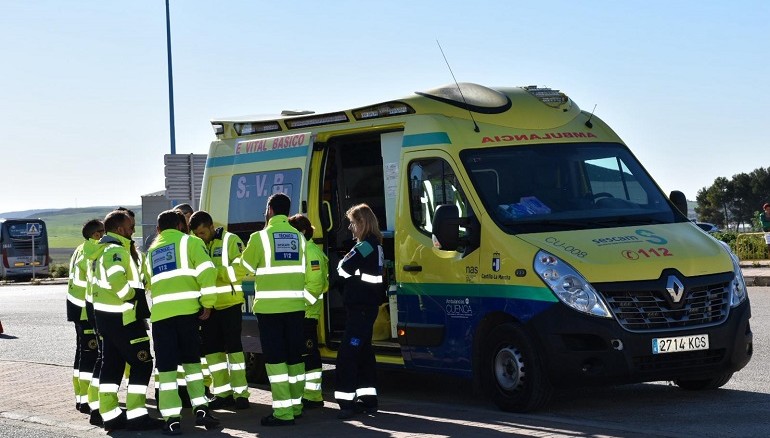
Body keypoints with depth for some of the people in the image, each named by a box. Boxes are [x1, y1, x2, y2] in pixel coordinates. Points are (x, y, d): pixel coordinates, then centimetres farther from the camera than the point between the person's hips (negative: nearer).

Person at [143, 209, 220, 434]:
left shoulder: (151, 252, 24)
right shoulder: (190, 242, 9)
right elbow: (207, 271, -4)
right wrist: (208, 303, 0)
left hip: (160, 312, 2)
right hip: (186, 308, -2)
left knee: (166, 366, 3)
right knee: (191, 359, 14)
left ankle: (172, 418, -3)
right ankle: (200, 408, 10)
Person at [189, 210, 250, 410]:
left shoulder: (231, 241, -7)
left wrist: (215, 270, -28)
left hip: (229, 303, -5)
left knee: (233, 346, -4)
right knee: (212, 349, 6)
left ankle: (240, 392, 0)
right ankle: (222, 392, 14)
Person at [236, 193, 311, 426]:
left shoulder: (260, 237, -6)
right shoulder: (298, 237, 7)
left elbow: (243, 269, 2)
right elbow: (305, 271, 7)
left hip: (270, 306, -5)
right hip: (295, 305, 5)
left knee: (275, 358, -4)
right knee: (295, 356, 13)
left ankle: (283, 411, -8)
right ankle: (296, 405, 20)